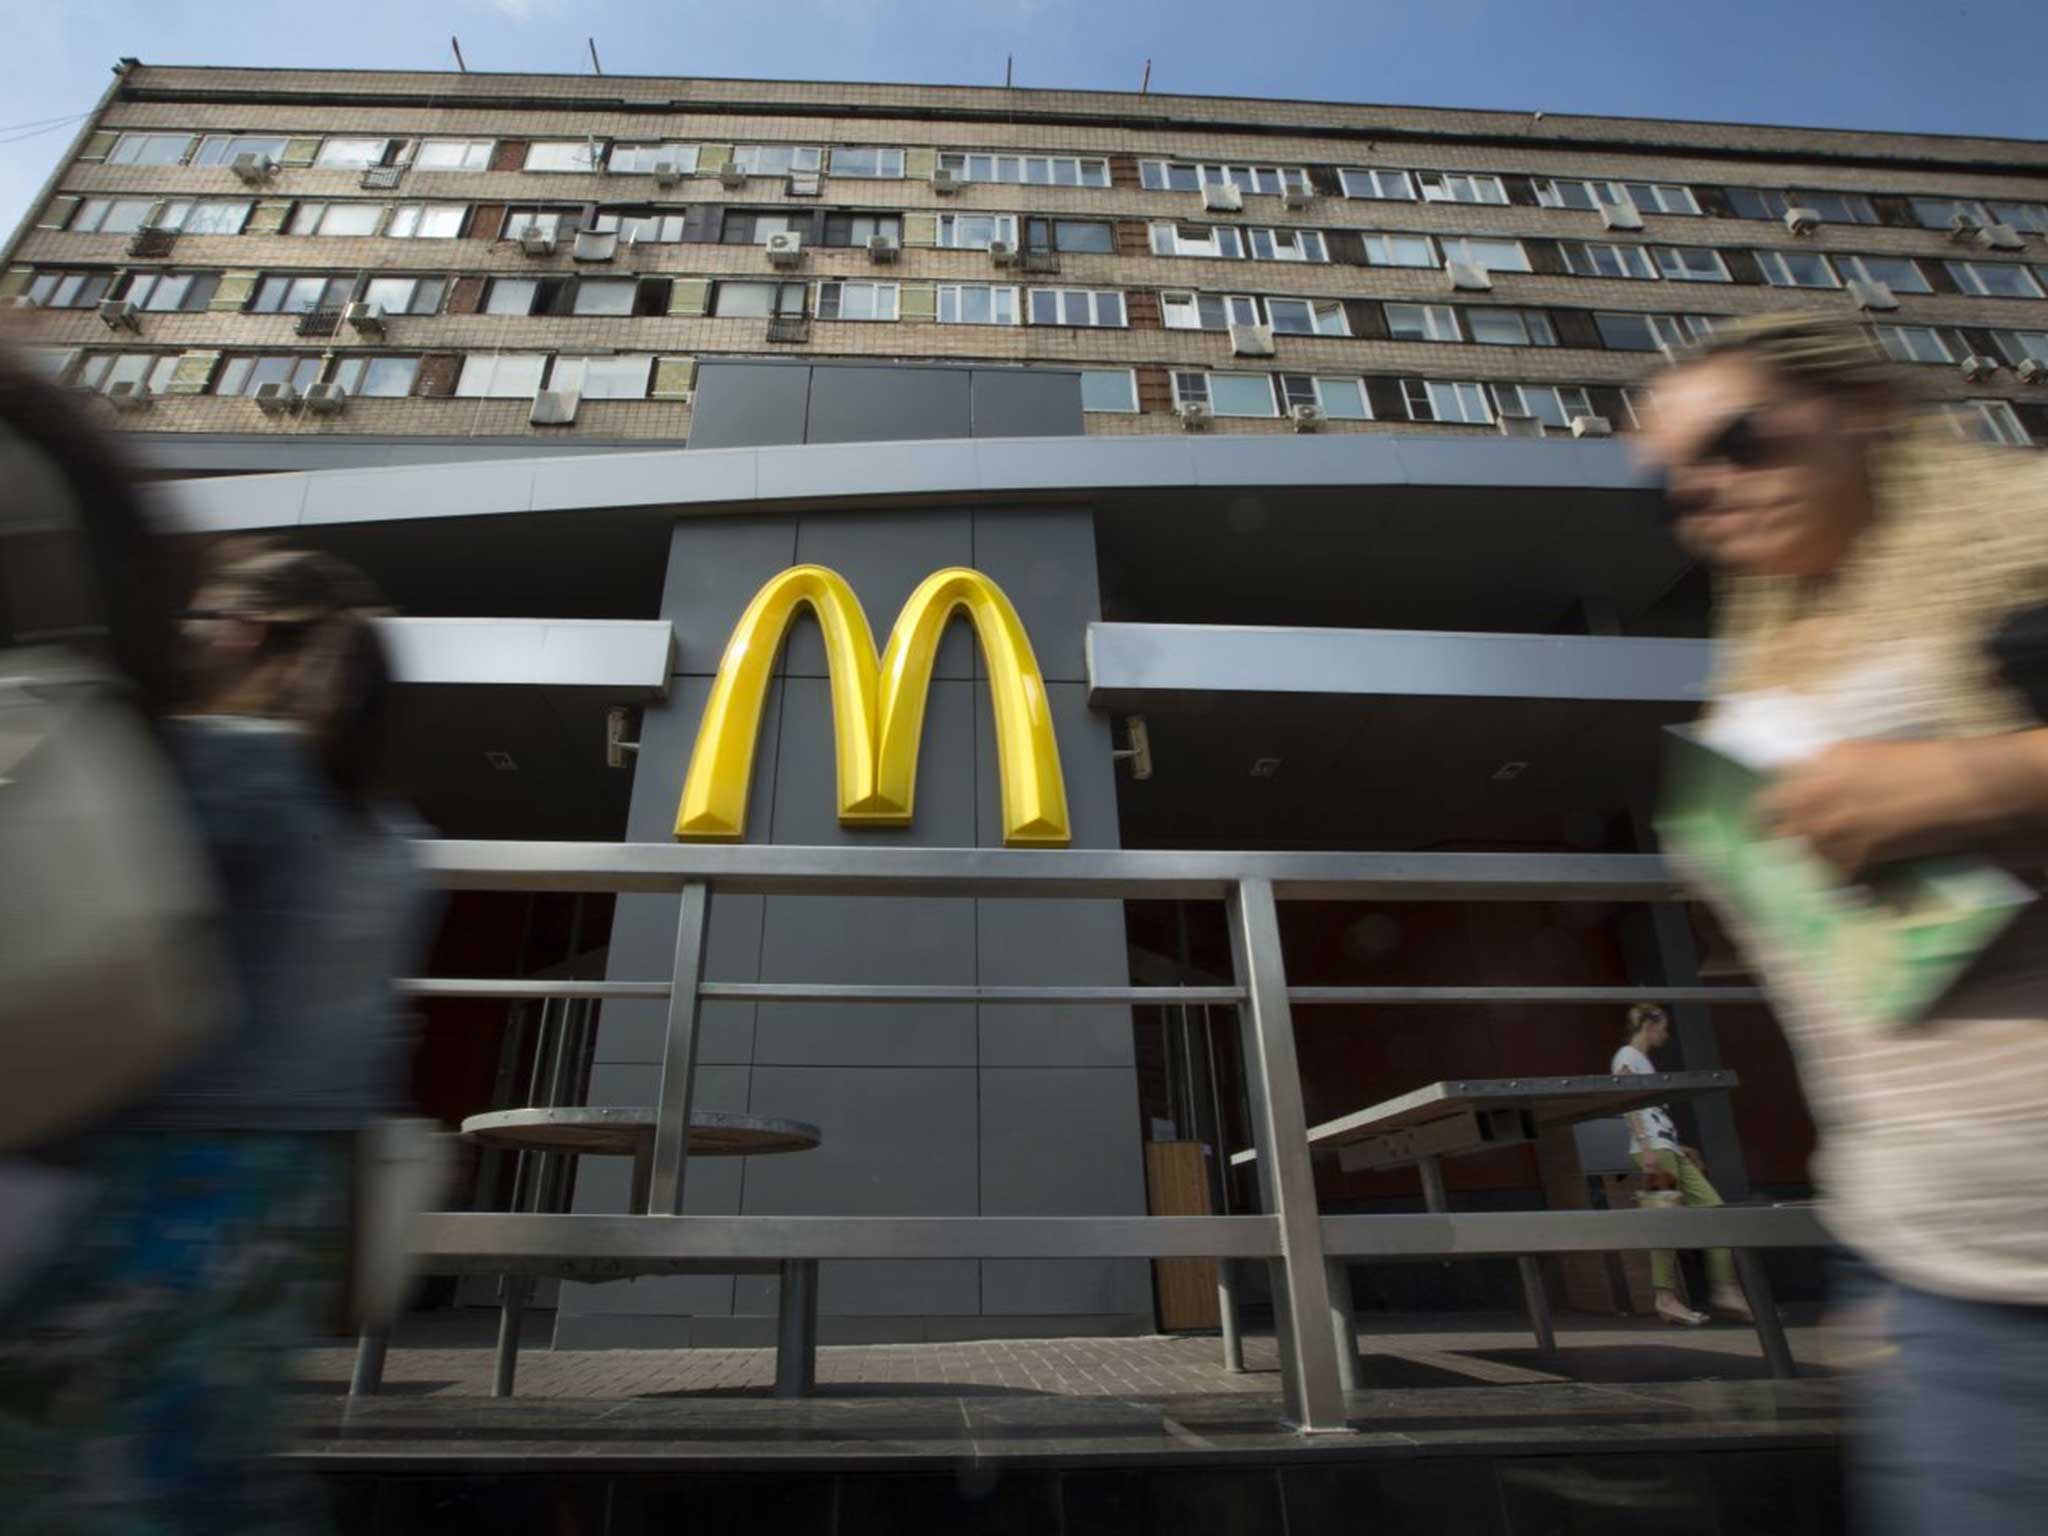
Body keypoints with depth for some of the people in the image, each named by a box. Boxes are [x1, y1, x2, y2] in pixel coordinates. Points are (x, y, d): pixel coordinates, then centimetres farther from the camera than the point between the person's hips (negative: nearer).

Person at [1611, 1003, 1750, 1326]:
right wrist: (1646, 1147, -22)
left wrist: (1679, 1147, 22)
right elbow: (1628, 1104, -13)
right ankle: (1666, 1298, -7)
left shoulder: (1644, 1061, 26)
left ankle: (1725, 1291, 4)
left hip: (1669, 1149, 9)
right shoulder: (1627, 1057, -2)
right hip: (1653, 1150, -9)